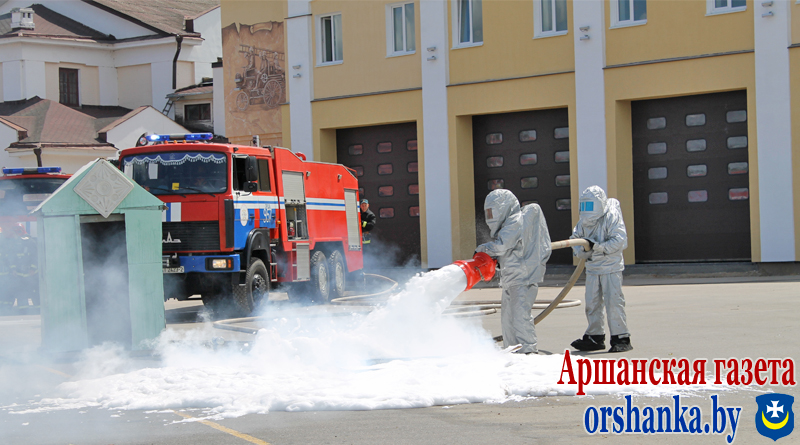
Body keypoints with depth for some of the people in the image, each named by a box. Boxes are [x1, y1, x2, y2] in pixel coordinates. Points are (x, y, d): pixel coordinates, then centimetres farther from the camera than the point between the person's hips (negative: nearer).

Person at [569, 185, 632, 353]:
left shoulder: (612, 217, -12)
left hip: (611, 267, -7)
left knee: (613, 302, -10)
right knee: (592, 303, 10)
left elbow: (620, 241, -20)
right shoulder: (583, 221, 7)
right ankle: (595, 337, 20)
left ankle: (621, 338, -6)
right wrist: (581, 250, -10)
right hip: (592, 268, 7)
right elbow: (575, 238, 13)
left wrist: (597, 246, -27)